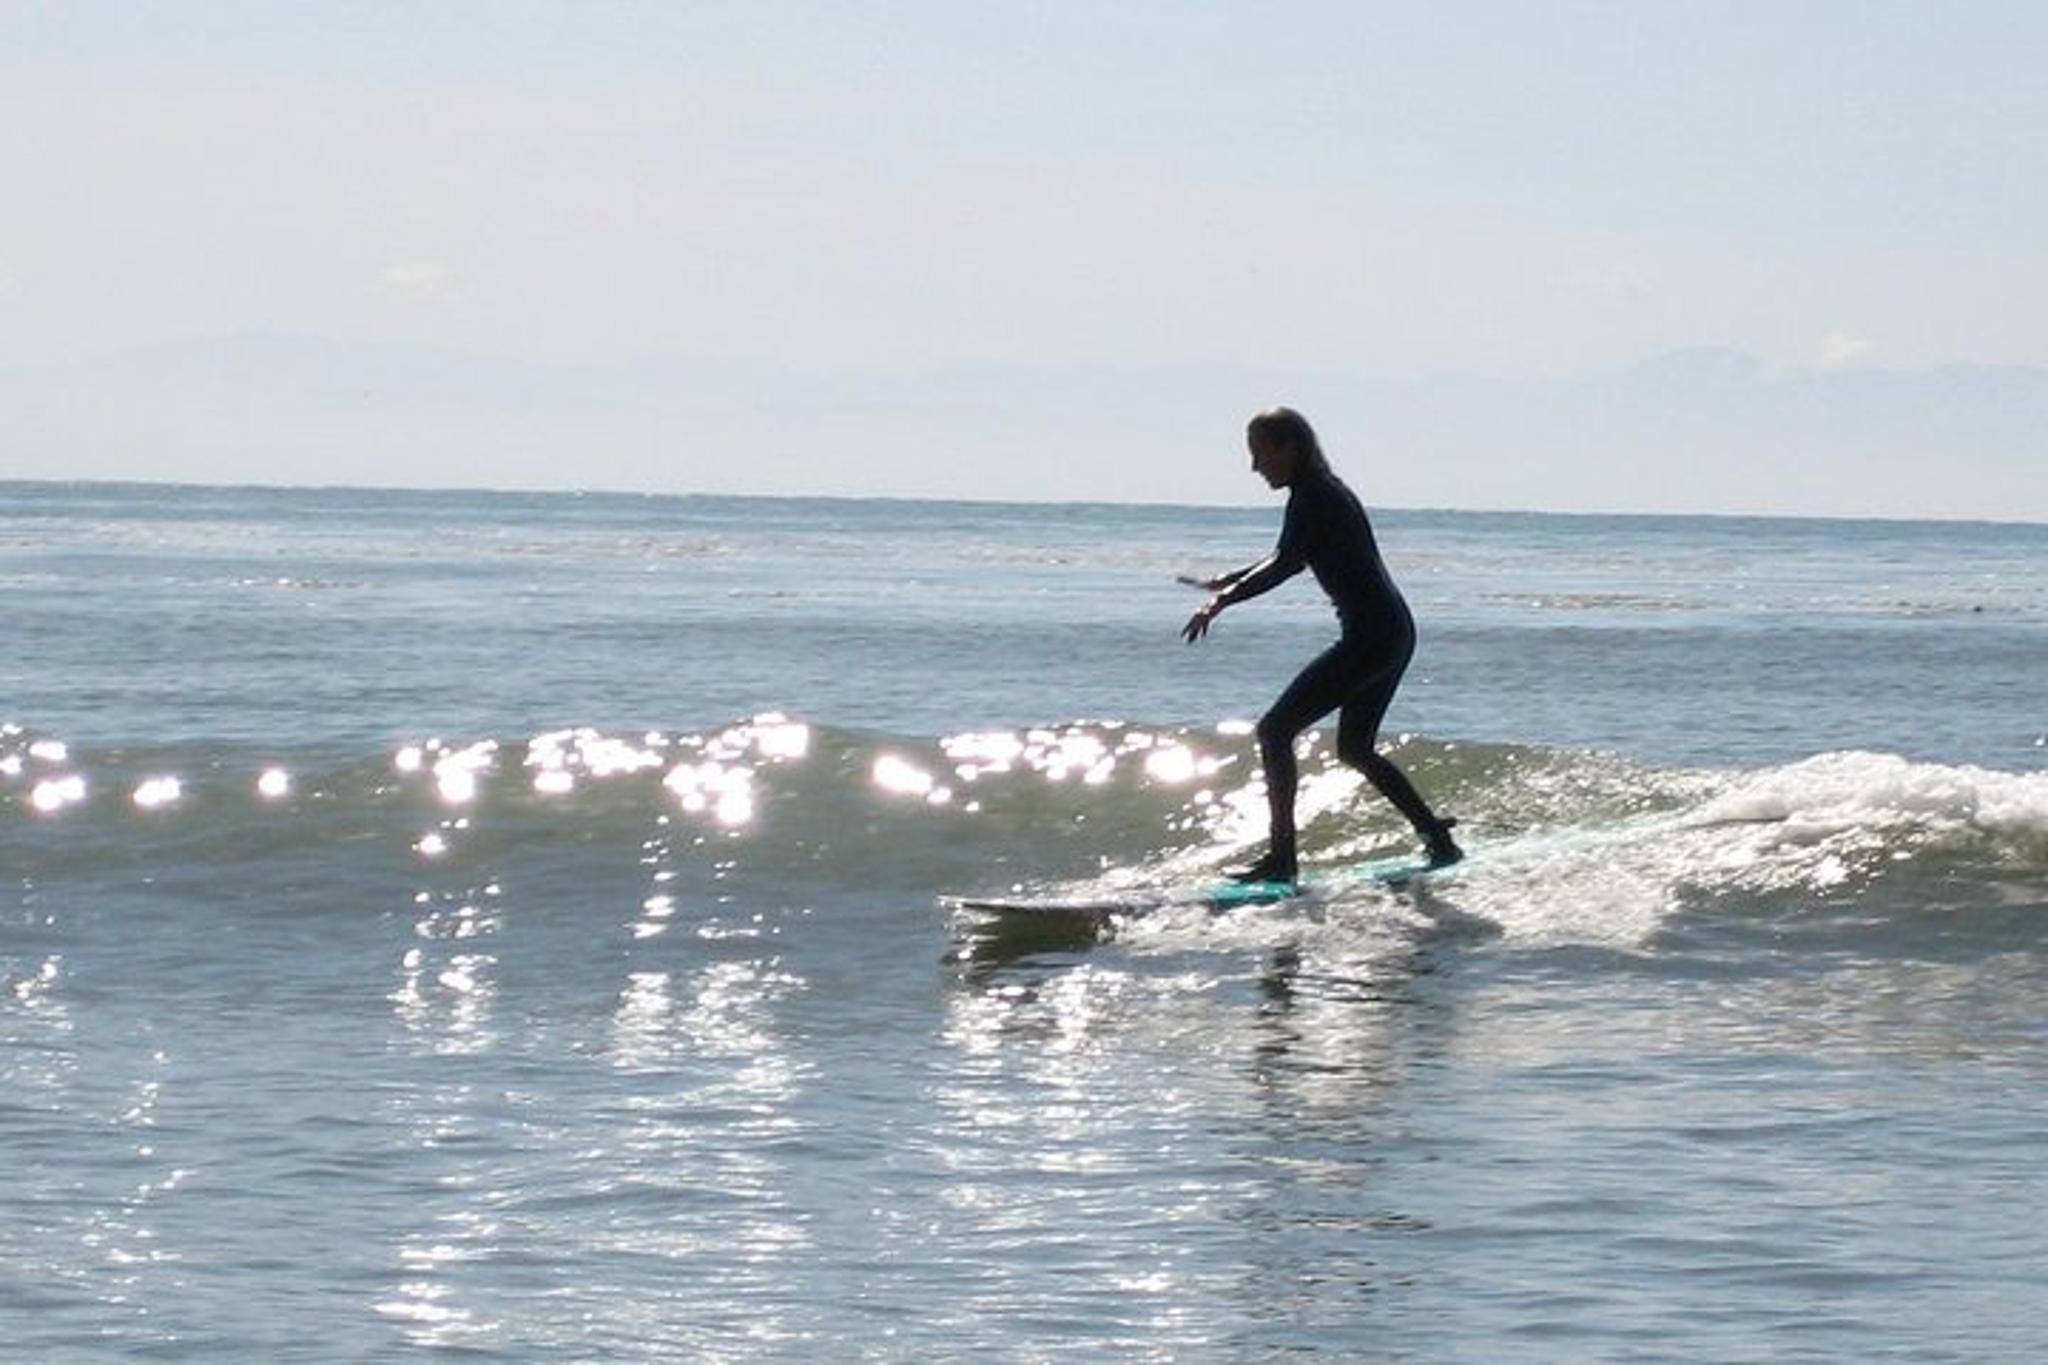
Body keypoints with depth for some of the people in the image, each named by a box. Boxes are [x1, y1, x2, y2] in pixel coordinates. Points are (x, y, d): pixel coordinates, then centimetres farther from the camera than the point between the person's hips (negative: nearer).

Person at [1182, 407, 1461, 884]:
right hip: (1393, 633, 10)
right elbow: (1290, 559, 32)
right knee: (1355, 748, 22)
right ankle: (1437, 838, 24)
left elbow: (1284, 565, -27)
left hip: (1370, 636, -10)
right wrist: (1226, 584, 35)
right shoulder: (1325, 492, 18)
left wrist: (1222, 601, -33)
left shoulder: (1312, 499, -13)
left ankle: (1282, 858, -10)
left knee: (1275, 731, -8)